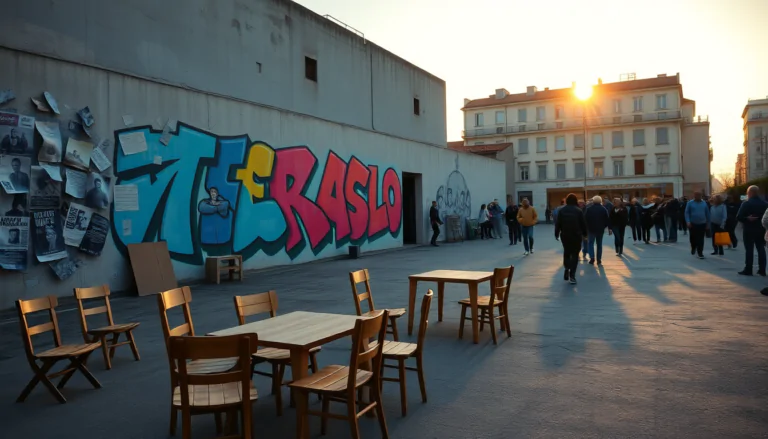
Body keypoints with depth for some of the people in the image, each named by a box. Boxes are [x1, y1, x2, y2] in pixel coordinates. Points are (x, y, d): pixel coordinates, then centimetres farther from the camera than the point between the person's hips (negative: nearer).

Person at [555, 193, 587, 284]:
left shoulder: (561, 210, 0)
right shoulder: (578, 210, -4)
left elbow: (558, 223, -1)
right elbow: (583, 223, -1)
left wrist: (556, 234, 8)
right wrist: (584, 234, 10)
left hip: (565, 235, 2)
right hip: (576, 235, -2)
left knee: (566, 252, 21)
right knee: (575, 254, 2)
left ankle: (567, 270, 10)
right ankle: (572, 275, -5)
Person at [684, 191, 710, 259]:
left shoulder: (704, 203, 5)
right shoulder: (690, 203, -1)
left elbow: (707, 214, 10)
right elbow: (687, 213, -4)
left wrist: (708, 224, 9)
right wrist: (688, 222, -16)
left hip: (702, 224, 1)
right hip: (693, 224, -1)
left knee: (700, 239, -1)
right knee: (693, 238, 5)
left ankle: (700, 253, 4)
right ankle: (693, 248, 34)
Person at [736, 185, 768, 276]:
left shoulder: (746, 204, -12)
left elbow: (738, 217, -18)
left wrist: (747, 219, -8)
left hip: (749, 230, -5)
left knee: (749, 250, -2)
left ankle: (748, 270, 0)